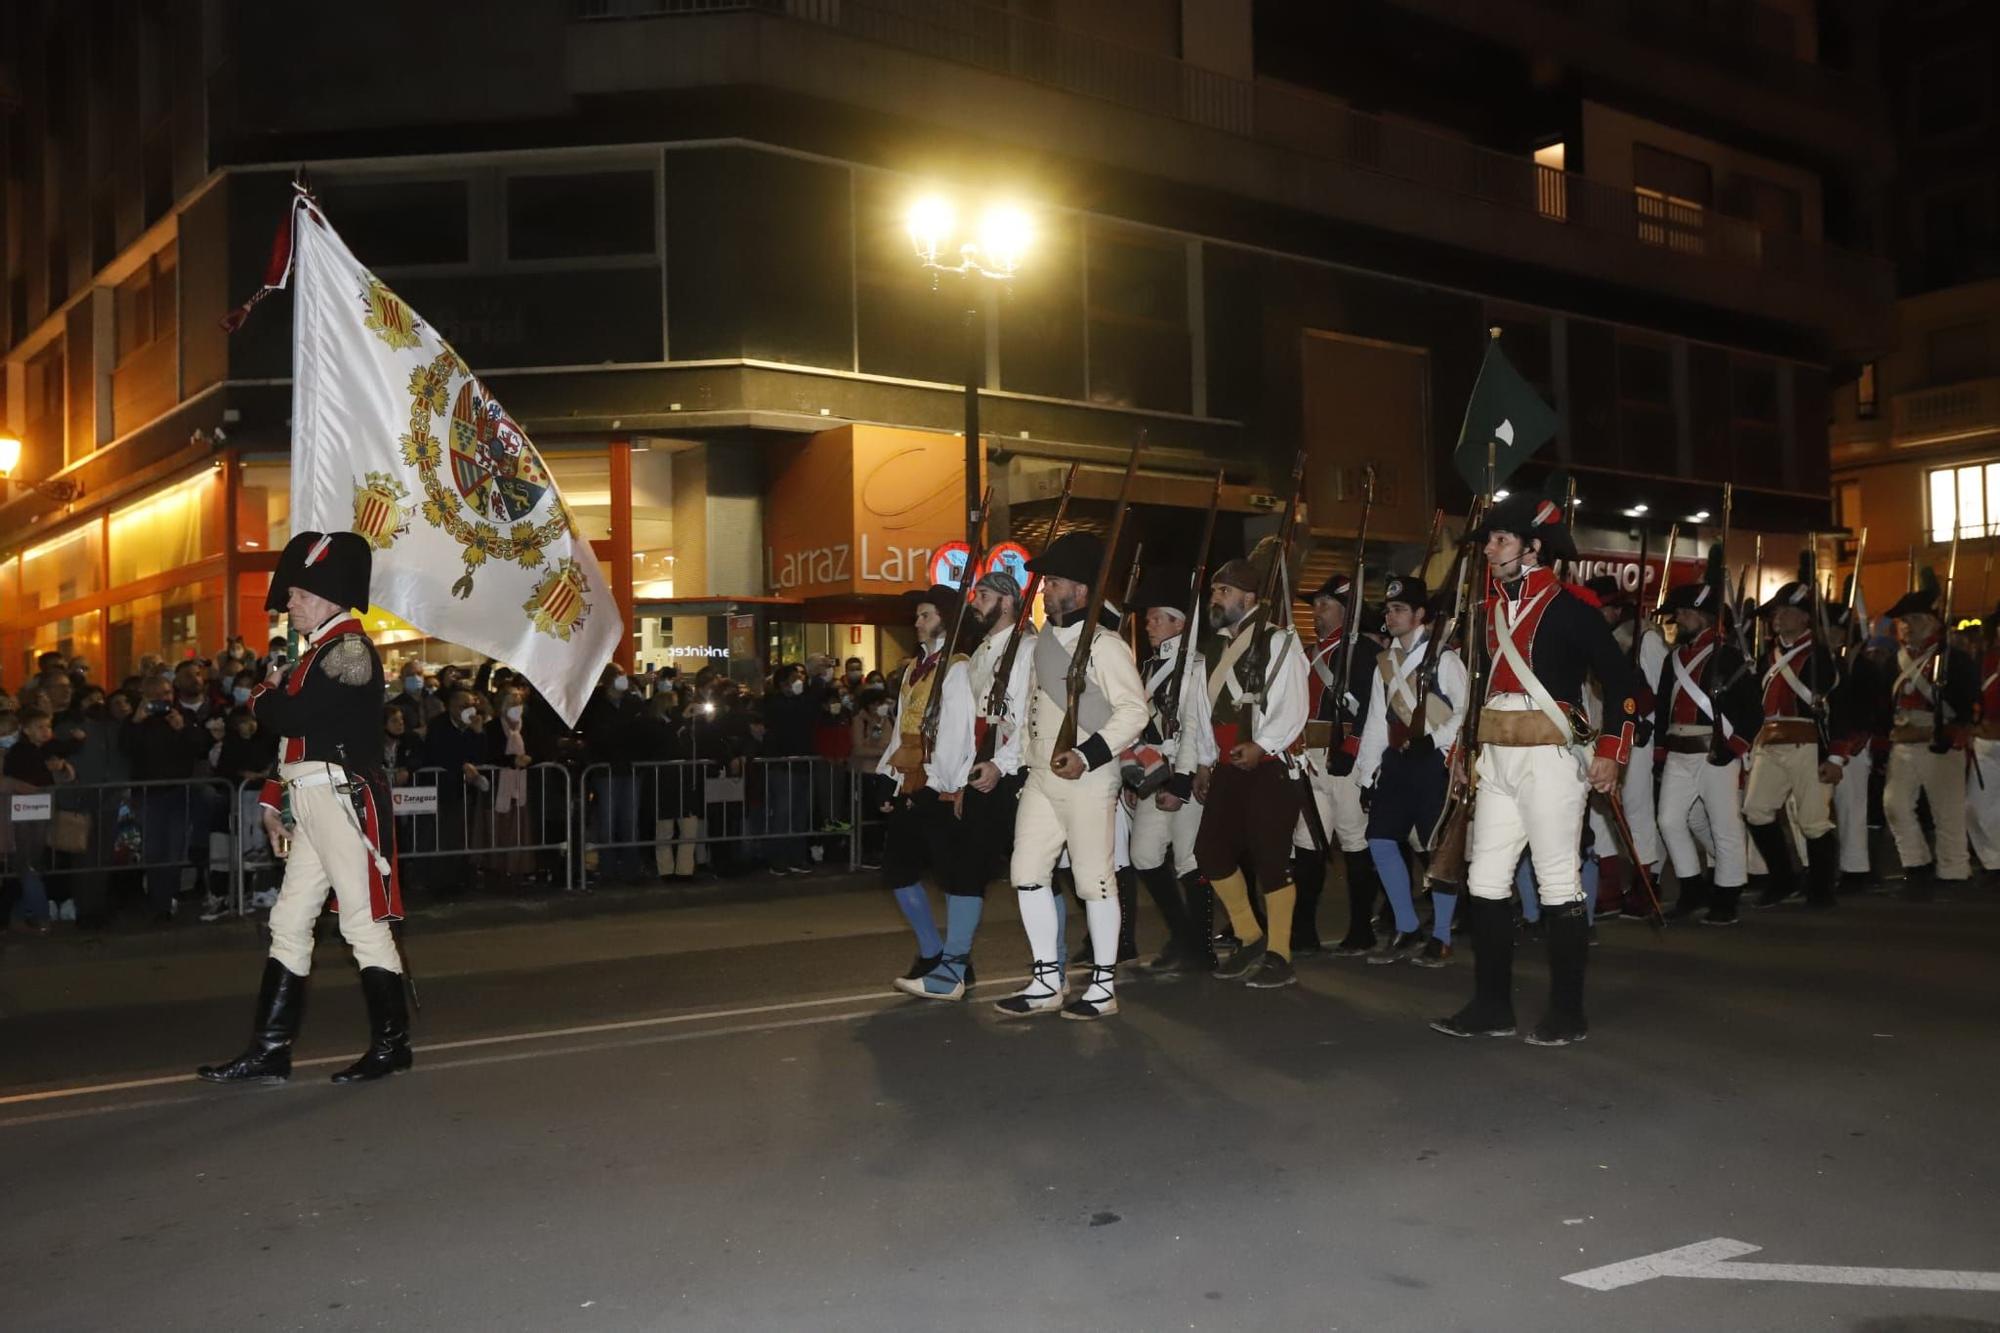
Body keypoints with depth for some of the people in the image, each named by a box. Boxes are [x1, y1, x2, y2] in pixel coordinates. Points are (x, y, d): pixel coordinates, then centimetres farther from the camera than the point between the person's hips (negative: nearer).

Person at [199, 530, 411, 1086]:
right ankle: (270, 1051, 15)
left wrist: (266, 695, 3)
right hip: (313, 805, 10)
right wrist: (275, 799, 17)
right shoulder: (321, 649, 20)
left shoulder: (349, 648, -10)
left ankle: (391, 1044, 6)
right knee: (289, 923, 10)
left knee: (364, 922, -4)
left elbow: (293, 719, -18)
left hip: (342, 800, -10)